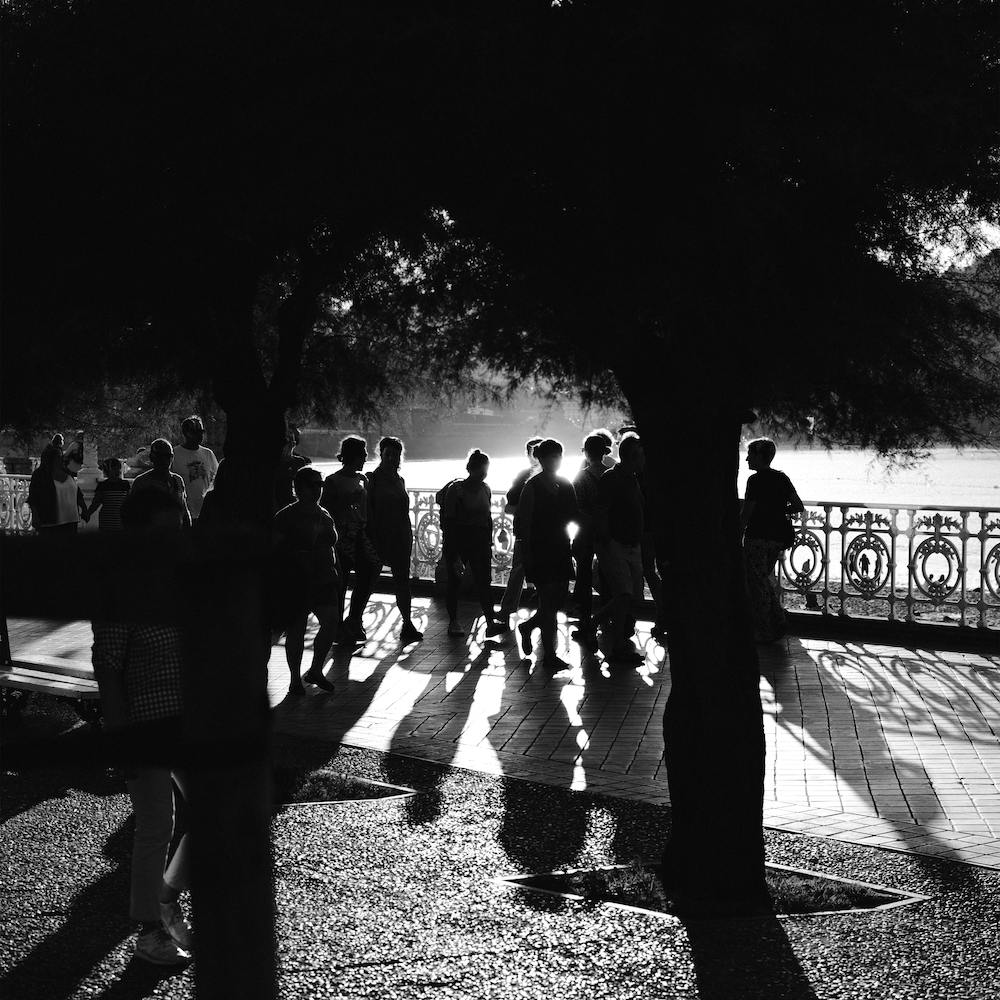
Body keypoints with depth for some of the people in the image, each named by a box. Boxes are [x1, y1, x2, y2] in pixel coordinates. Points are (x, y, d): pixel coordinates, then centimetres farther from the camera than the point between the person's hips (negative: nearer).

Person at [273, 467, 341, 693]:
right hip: (298, 581, -6)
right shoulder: (286, 517, -6)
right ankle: (295, 678, 15)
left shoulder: (325, 517, 13)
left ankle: (315, 671, 16)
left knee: (332, 623, -3)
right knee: (296, 629, 1)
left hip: (324, 579, 6)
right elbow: (274, 549, -7)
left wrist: (334, 574, 16)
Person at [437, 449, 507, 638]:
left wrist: (489, 544, 13)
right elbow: (449, 523, -12)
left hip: (480, 541, 4)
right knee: (454, 581, 6)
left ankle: (491, 620, -8)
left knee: (484, 580, -4)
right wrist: (453, 555, -16)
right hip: (458, 541, -4)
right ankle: (453, 621, 18)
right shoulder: (455, 489, -11)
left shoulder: (485, 489, 6)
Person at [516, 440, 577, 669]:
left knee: (558, 601, 10)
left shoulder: (565, 486, 10)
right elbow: (524, 522, -10)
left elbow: (574, 516, 15)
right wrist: (528, 553, -14)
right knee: (548, 602, -6)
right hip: (540, 551, -6)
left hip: (560, 550, 6)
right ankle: (549, 655, 1)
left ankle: (528, 626, 35)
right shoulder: (532, 487, -7)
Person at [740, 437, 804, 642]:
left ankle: (763, 632, 10)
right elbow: (799, 507, 8)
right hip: (777, 538, 7)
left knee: (756, 583, 5)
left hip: (758, 537, -7)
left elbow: (745, 514, -17)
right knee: (765, 578, 23)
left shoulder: (756, 480, -15)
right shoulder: (782, 478, 6)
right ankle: (778, 623, 20)